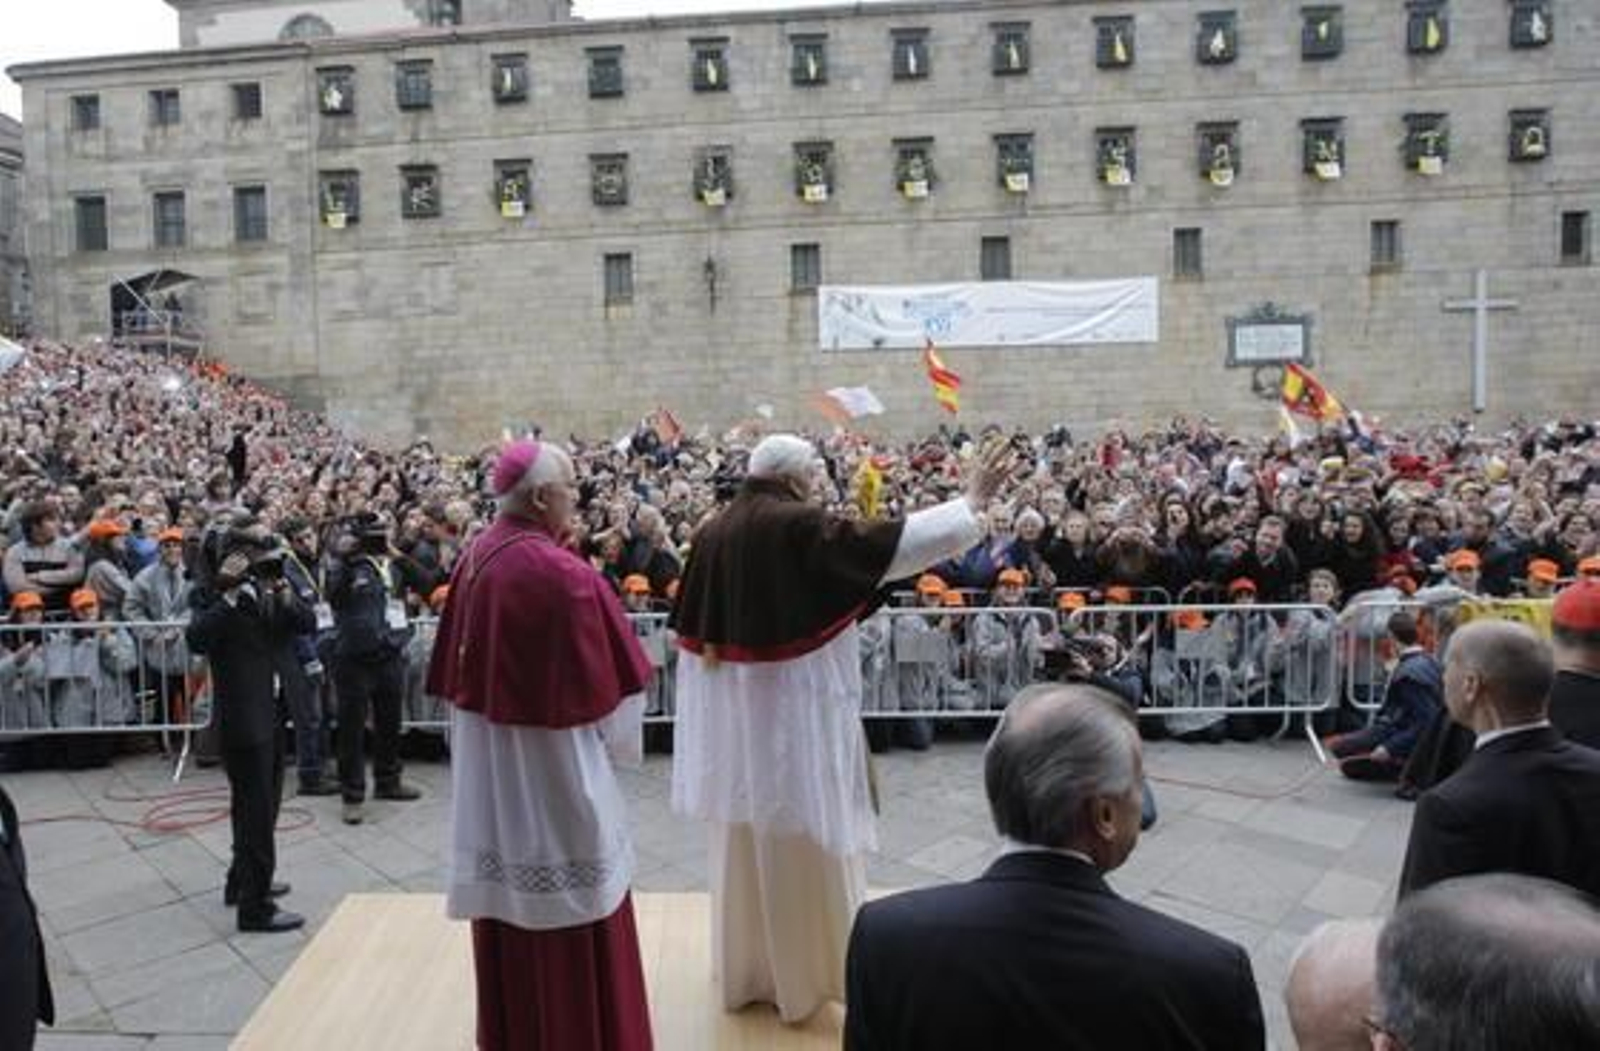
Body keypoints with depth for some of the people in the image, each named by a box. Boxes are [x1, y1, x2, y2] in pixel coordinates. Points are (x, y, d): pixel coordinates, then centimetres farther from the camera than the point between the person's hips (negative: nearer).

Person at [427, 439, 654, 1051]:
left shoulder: (474, 559, 0)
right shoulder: (561, 573, -22)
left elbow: (456, 669, 9)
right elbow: (607, 679, -14)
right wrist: (612, 734, 4)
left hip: (487, 759, 8)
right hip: (551, 757, -8)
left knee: (506, 891, 20)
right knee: (566, 907, 7)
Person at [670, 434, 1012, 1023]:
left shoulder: (713, 533, 4)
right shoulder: (799, 528, -15)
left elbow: (693, 630, 8)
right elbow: (886, 544, -17)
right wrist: (969, 504, -9)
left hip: (730, 710, 7)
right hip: (793, 708, -6)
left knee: (743, 839, 17)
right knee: (799, 842, 7)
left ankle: (744, 969, 31)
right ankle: (801, 974, 21)